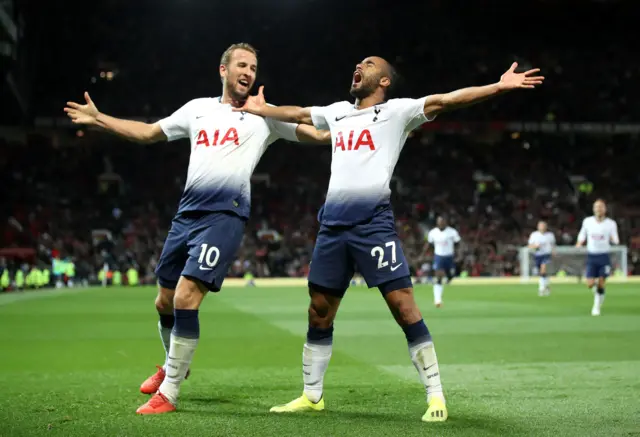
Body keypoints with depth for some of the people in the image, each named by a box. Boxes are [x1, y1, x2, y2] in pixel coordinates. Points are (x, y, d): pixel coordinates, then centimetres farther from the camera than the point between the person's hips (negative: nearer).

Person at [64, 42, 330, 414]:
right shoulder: (198, 108, 16)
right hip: (187, 213, 5)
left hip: (225, 216, -5)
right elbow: (147, 132, 23)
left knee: (185, 299, -17)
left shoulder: (264, 115, 5)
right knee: (165, 302, 13)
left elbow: (317, 134, 3)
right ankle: (174, 365, 42)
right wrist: (98, 118, 20)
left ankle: (169, 393, -5)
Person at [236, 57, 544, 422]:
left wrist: (499, 87, -16)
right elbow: (298, 114, 38)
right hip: (333, 223, 6)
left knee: (404, 307, -10)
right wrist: (261, 110, 49)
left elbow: (445, 101, -7)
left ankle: (436, 395, -4)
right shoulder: (337, 112, 21)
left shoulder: (396, 110, 4)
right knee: (319, 313, 11)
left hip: (373, 221, -6)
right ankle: (312, 396, 24)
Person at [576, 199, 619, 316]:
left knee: (601, 285, -2)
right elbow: (582, 236, 14)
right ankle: (595, 285, 29)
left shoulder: (611, 223, -3)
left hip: (604, 256, -1)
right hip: (591, 256, 1)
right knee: (590, 284, -8)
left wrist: (614, 239, -21)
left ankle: (597, 307, 15)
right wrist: (579, 243, -5)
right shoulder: (587, 221, 2)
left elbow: (615, 240, 0)